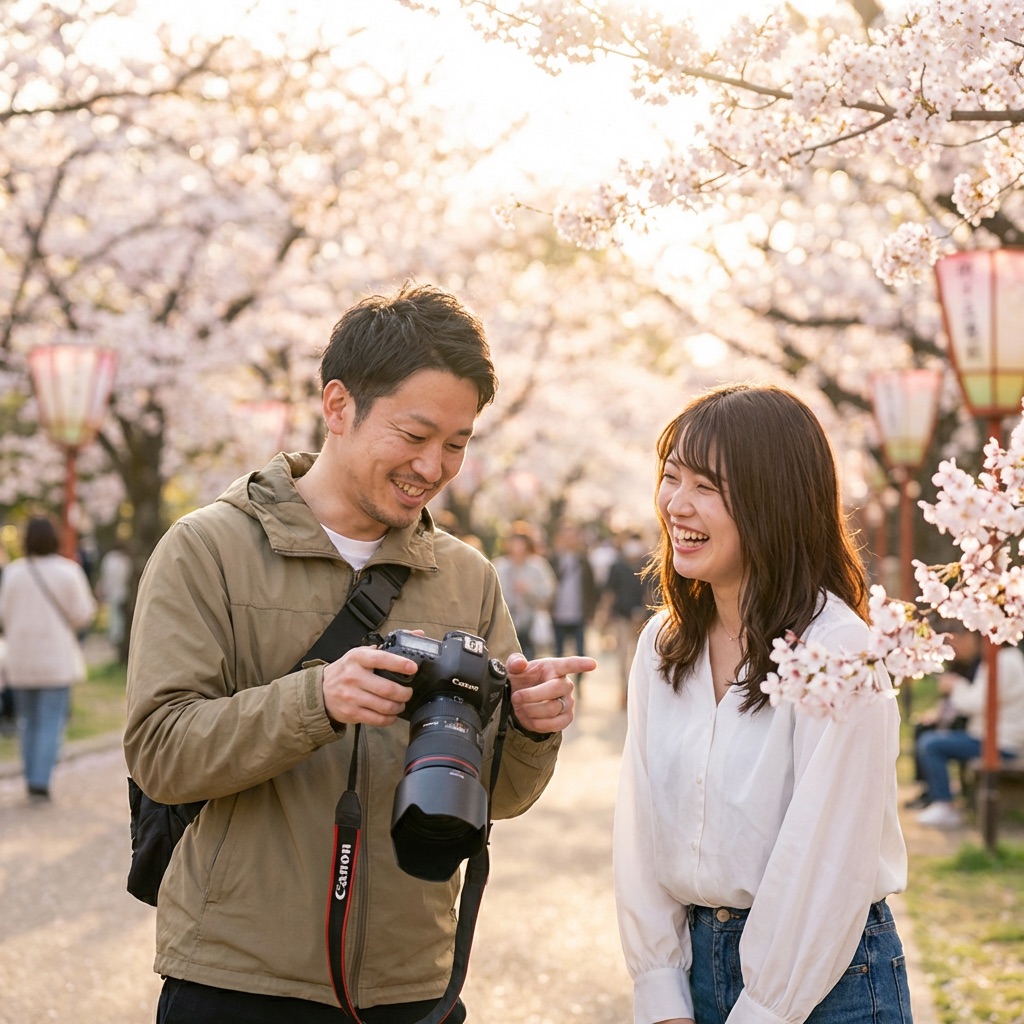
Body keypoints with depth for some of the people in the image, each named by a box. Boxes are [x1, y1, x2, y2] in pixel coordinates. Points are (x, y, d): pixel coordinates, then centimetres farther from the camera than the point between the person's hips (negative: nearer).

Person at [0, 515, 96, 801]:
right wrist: (89, 602, 15)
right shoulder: (68, 571, -9)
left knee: (28, 722, 14)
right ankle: (40, 782, -12)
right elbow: (82, 616, -6)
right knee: (51, 723, -1)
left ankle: (32, 781, 17)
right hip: (56, 659, -2)